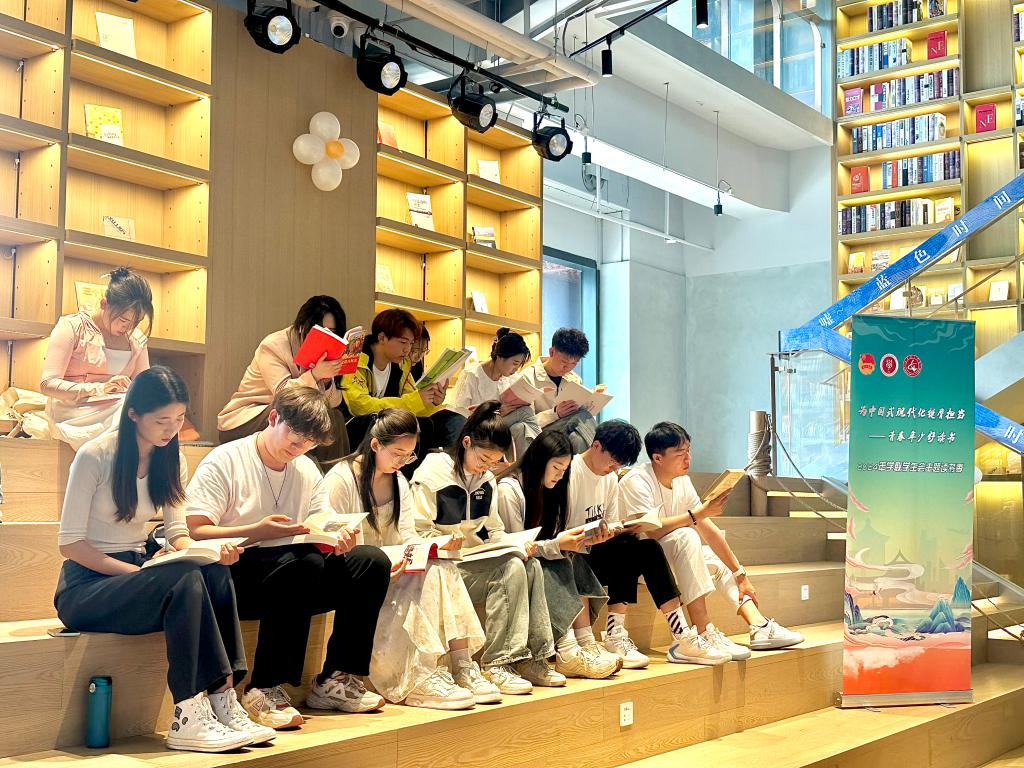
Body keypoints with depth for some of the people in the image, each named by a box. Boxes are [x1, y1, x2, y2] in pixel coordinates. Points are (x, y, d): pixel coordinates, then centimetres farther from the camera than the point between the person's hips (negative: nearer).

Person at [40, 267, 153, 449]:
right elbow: (48, 384, -10)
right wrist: (99, 388, -24)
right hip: (77, 417, -5)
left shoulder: (137, 339, 15)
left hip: (119, 411, 5)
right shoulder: (72, 326, -1)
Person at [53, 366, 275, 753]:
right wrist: (136, 572, -23)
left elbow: (177, 531, 8)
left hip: (135, 572, 6)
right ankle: (190, 716, -33)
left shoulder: (170, 460, 7)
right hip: (86, 586, -6)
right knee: (185, 579, -33)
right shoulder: (94, 456, -13)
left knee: (215, 573, -26)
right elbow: (70, 542, -14)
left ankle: (223, 702, -28)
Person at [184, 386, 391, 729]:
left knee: (372, 561, -14)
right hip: (234, 578, -6)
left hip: (294, 583, 7)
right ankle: (265, 688, -29)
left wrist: (340, 536, -14)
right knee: (303, 562, -36)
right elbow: (193, 533, -12)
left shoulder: (307, 470, 17)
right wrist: (255, 532, -25)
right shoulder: (225, 461, -3)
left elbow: (326, 527, 12)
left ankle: (335, 679, -8)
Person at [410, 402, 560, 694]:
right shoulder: (433, 471, -9)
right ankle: (496, 664, -25)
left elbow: (494, 529, 16)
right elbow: (418, 531, -11)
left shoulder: (487, 480, 14)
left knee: (531, 565, -17)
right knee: (511, 569, -27)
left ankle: (533, 657, -14)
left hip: (477, 560, 7)